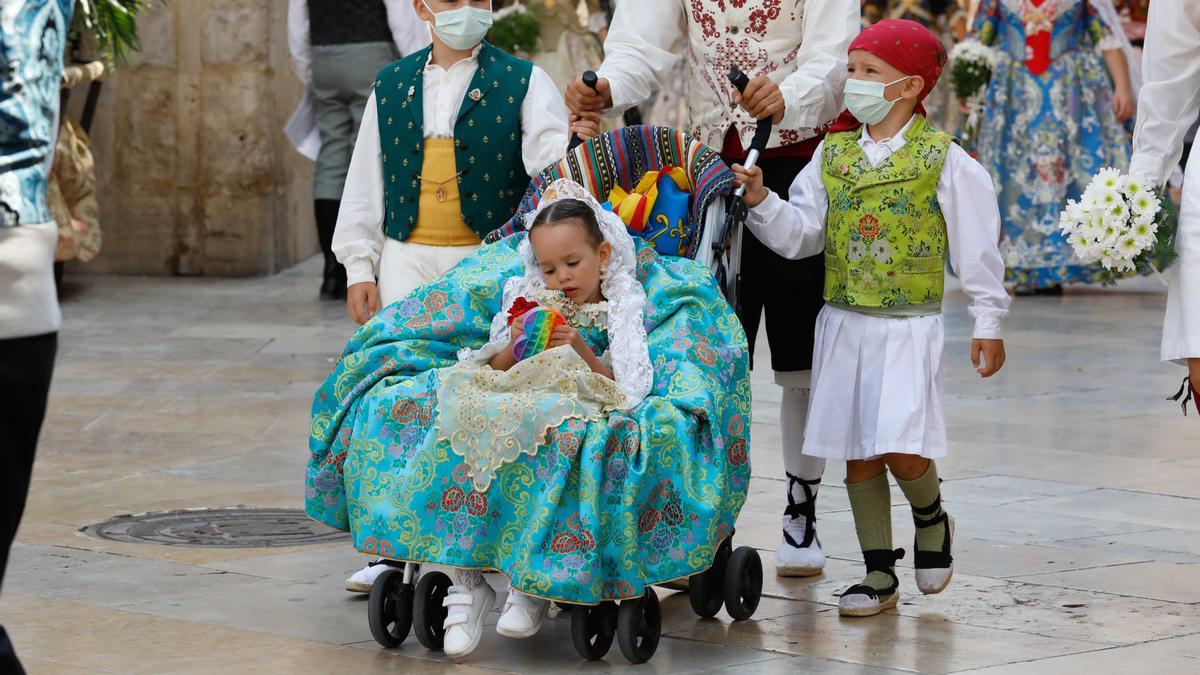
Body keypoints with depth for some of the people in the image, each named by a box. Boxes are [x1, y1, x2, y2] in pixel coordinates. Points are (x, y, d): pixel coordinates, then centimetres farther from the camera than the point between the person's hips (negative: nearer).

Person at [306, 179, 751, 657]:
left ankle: (534, 584, -29)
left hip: (588, 412, -3)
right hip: (514, 403, 3)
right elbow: (489, 373, 13)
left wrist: (584, 354, -15)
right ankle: (465, 581, -27)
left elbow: (627, 390, -2)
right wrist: (513, 347, -7)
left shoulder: (627, 308, 7)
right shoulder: (524, 298, 15)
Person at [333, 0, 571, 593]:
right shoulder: (391, 87, 11)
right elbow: (365, 183, 14)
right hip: (407, 262, 3)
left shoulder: (522, 82, 2)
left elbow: (553, 155, -11)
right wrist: (359, 266, 8)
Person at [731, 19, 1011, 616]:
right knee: (858, 454, 6)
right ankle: (880, 575, 16)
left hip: (909, 326, -4)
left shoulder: (943, 159, -5)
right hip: (844, 323, 4)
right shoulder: (832, 154, 7)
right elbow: (798, 234, 4)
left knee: (904, 452, -13)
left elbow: (977, 245, -1)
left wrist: (988, 322, 0)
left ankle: (931, 519, 20)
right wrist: (760, 201, -12)